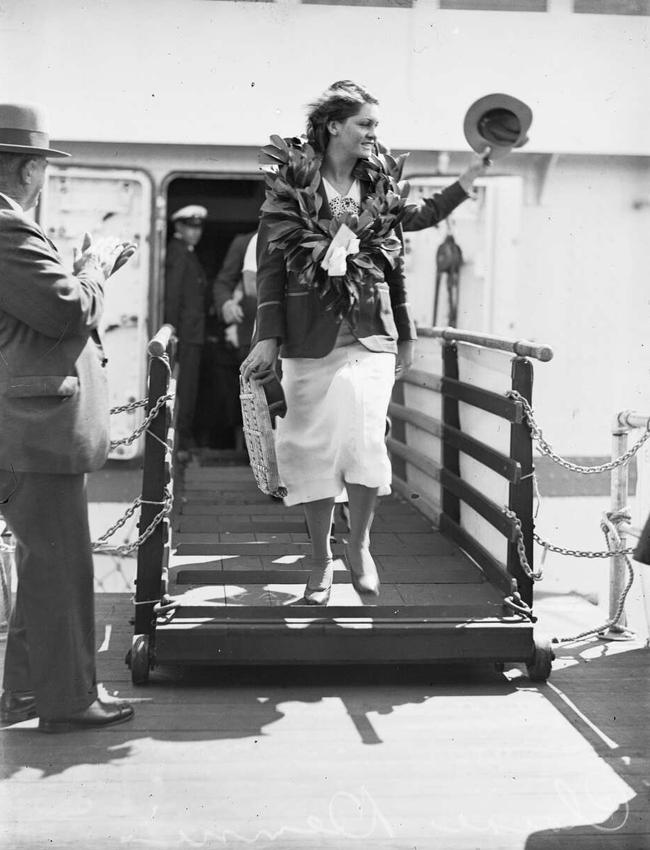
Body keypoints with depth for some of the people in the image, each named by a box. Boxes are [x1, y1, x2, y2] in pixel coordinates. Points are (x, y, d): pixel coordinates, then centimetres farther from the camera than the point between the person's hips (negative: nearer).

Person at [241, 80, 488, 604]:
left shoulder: (381, 187, 10)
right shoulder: (293, 183, 1)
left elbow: (395, 265, 15)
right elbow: (271, 262, -1)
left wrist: (405, 335, 16)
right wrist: (268, 336, -8)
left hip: (371, 335, 2)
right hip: (310, 338, -1)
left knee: (364, 438, -14)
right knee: (313, 446, 3)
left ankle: (359, 543, 10)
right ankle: (321, 560, 18)